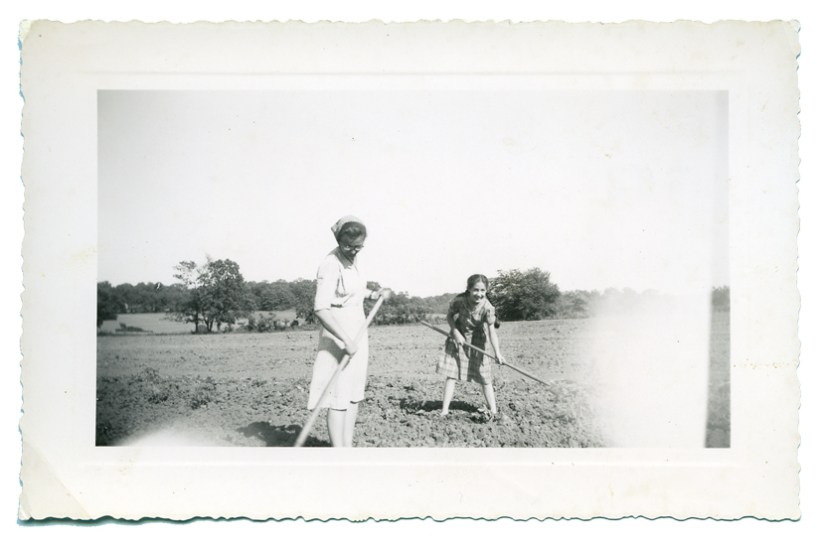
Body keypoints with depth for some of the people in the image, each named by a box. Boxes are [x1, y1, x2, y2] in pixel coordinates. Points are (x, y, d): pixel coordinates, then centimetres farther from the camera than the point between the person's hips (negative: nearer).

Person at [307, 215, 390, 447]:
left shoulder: (352, 259, 7)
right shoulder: (330, 264, -19)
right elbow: (321, 309, -27)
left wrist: (373, 294, 10)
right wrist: (346, 340, -31)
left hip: (357, 334, 9)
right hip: (338, 336, -9)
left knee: (354, 395, 12)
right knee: (339, 397, -8)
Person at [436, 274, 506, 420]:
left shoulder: (487, 308, -26)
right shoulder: (459, 300, -23)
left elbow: (492, 331, -32)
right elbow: (449, 316, -5)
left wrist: (497, 353, -45)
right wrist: (456, 332, -19)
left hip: (477, 341, 0)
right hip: (458, 338, 1)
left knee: (485, 378, 0)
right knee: (451, 375, -4)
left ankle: (493, 411, 8)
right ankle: (444, 411, -2)